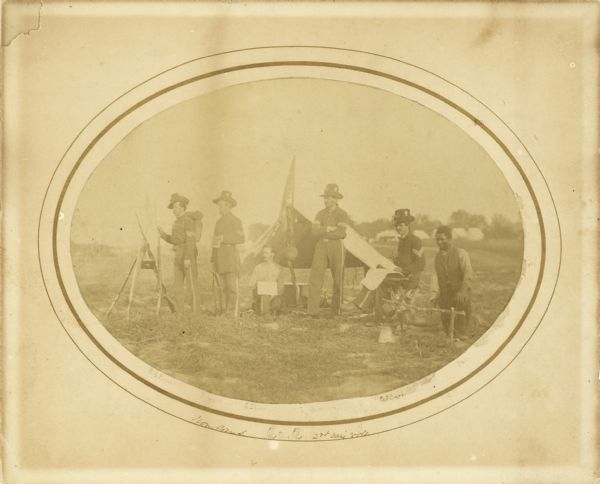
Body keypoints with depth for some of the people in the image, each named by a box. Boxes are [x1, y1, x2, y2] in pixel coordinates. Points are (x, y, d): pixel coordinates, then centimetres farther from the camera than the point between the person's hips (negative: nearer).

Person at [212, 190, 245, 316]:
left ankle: (234, 315, -7)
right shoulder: (219, 222, 19)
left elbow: (241, 239, -13)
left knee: (233, 288, -8)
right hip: (221, 261, 8)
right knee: (225, 289, 7)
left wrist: (224, 238, -21)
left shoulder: (235, 220, -5)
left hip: (231, 257, -8)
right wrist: (213, 260, 17)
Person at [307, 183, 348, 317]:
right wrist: (328, 229, -16)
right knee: (315, 278, -8)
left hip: (336, 248, -3)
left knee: (338, 279, 5)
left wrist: (323, 233, -11)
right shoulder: (320, 214, 9)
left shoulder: (342, 214, -4)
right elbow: (315, 231, -4)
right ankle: (313, 311, -9)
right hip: (321, 248, 3)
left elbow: (341, 234, -17)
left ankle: (336, 309, 20)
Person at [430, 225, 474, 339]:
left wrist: (463, 290, -28)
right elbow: (437, 276, 10)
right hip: (445, 296, 4)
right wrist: (435, 294, 1)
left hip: (460, 296, -4)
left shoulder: (461, 254, -6)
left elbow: (468, 274, -14)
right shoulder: (438, 256, 10)